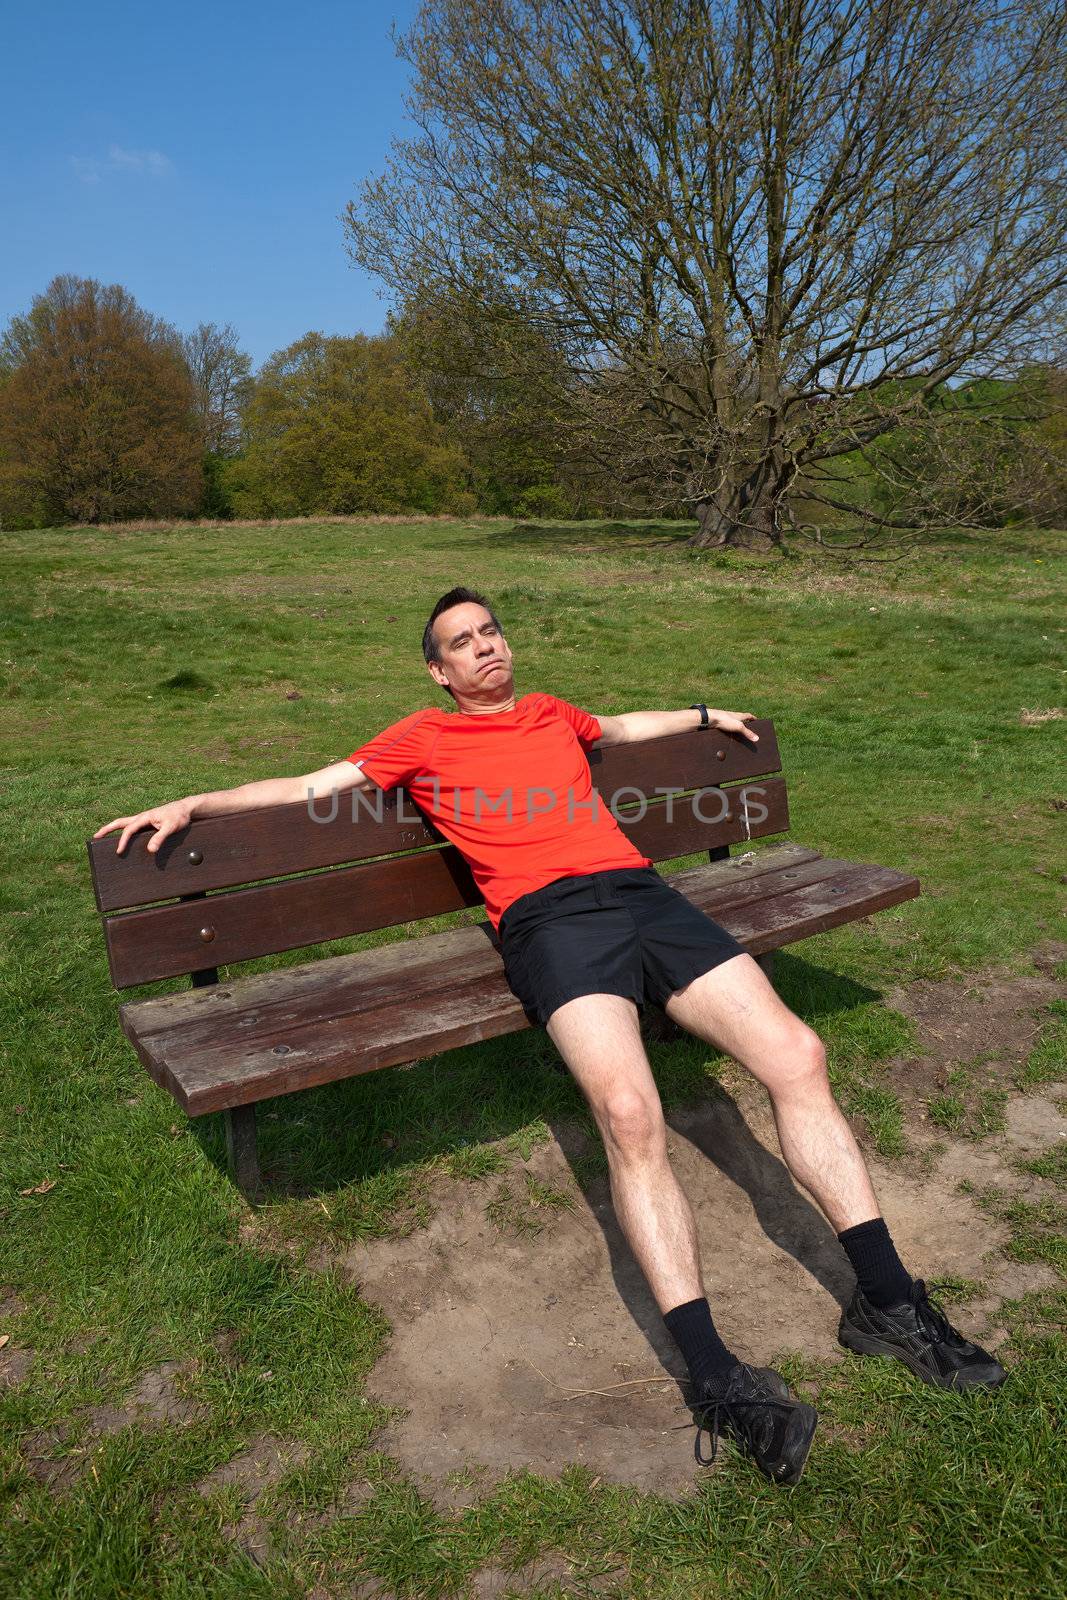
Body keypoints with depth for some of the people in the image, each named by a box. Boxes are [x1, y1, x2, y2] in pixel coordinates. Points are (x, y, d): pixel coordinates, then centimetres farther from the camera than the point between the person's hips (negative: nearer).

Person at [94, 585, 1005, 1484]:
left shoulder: (550, 715, 31)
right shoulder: (422, 739, 19)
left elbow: (623, 727, 51)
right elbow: (310, 786, 21)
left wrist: (707, 715, 58)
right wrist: (192, 805, 16)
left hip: (640, 891, 5)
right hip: (549, 919, -5)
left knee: (796, 1053, -13)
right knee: (630, 1113, -30)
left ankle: (888, 1302, -3)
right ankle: (715, 1377, -24)